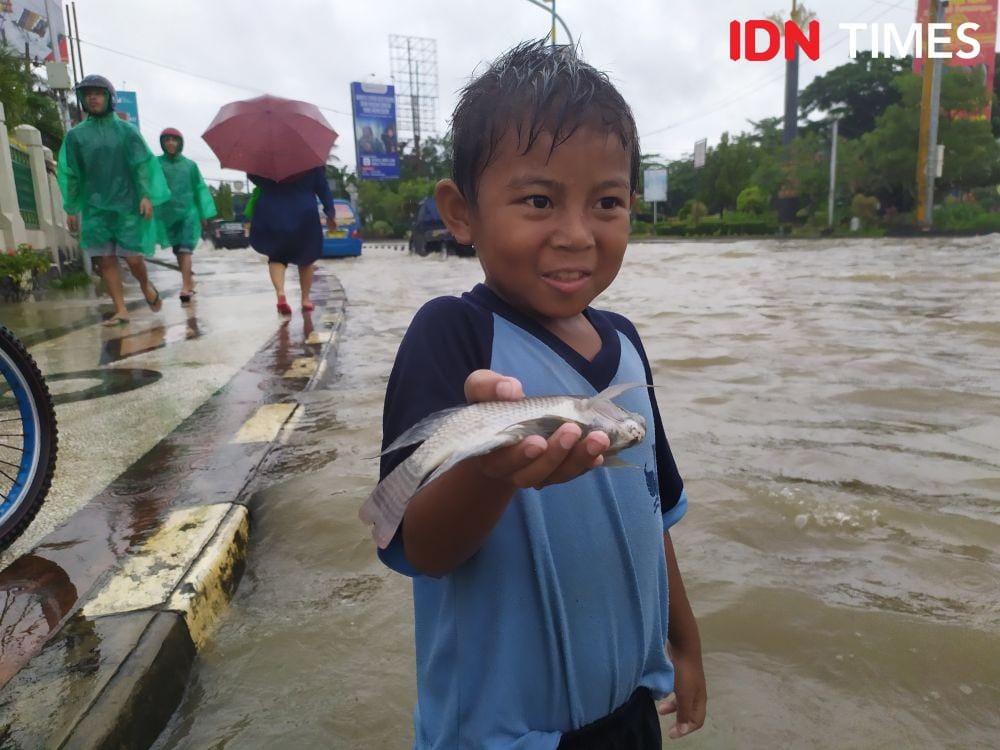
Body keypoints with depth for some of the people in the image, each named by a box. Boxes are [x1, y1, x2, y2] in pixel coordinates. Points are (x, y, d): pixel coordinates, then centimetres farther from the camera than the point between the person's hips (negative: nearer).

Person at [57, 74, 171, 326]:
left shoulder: (126, 130, 4)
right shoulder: (75, 135, 8)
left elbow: (142, 164, -1)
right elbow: (70, 173, 9)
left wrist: (146, 195, -13)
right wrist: (71, 208, 5)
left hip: (127, 205, -2)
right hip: (95, 208, 2)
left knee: (133, 258, -4)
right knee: (107, 260, -1)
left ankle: (146, 286, 28)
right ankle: (120, 310, 4)